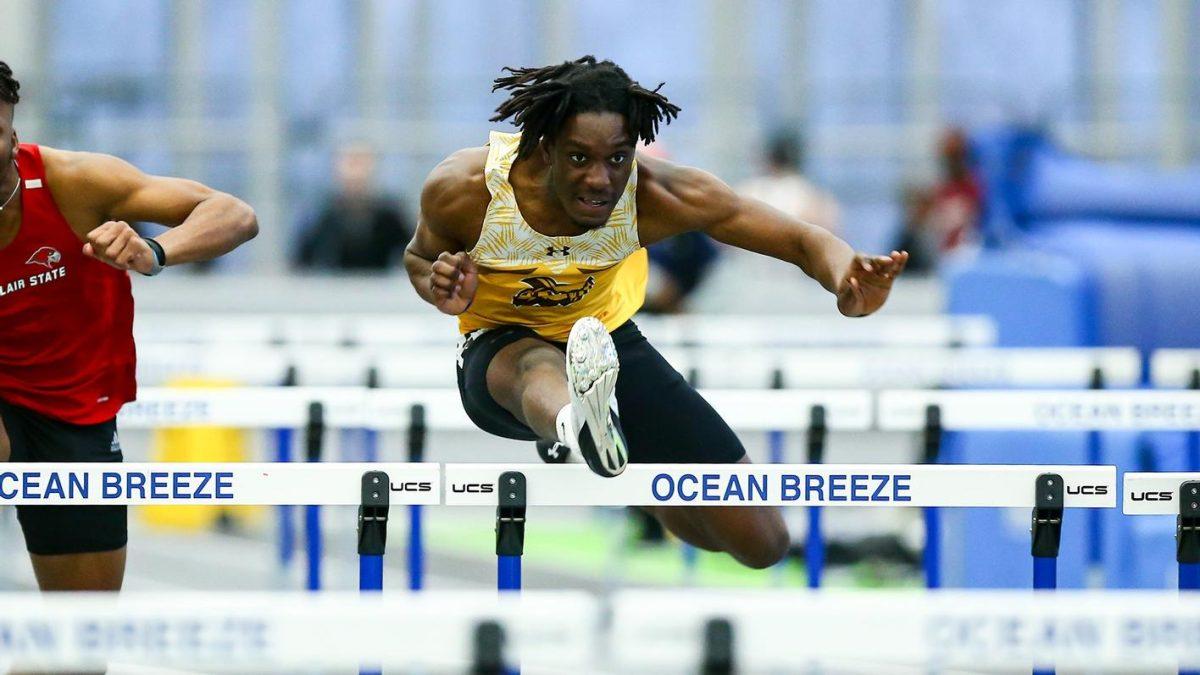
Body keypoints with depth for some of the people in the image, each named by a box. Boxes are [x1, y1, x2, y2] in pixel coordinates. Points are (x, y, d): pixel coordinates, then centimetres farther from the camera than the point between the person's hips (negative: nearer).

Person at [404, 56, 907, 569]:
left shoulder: (658, 195, -25)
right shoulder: (462, 190, -25)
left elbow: (805, 241, -25)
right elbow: (419, 256, -2)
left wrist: (847, 284, -49)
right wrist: (441, 291, -27)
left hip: (612, 345, 3)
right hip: (499, 352, -3)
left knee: (763, 544, -1)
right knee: (538, 368, -44)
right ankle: (580, 428, -79)